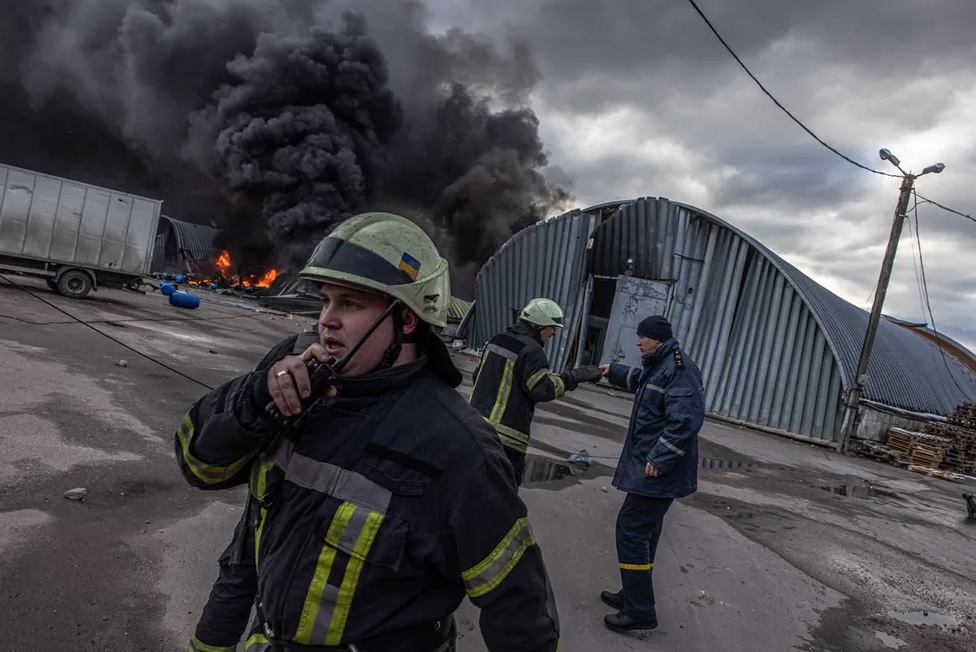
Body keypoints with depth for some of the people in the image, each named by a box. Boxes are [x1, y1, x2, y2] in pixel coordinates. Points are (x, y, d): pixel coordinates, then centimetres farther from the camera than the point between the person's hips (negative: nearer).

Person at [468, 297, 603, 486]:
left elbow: (477, 376, 19)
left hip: (476, 424, 8)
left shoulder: (497, 340, 12)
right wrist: (577, 376, -17)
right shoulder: (531, 350, -14)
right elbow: (543, 389, -22)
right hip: (505, 435, -8)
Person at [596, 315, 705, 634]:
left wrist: (659, 460, -28)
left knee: (631, 530, -8)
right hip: (651, 465, 11)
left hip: (658, 470, -11)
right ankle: (633, 595, 31)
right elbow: (642, 380, 38)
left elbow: (685, 420, -29)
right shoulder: (660, 366, 13)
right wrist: (614, 371, 31)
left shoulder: (679, 369, -20)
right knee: (643, 531, 18)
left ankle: (640, 611, 0)